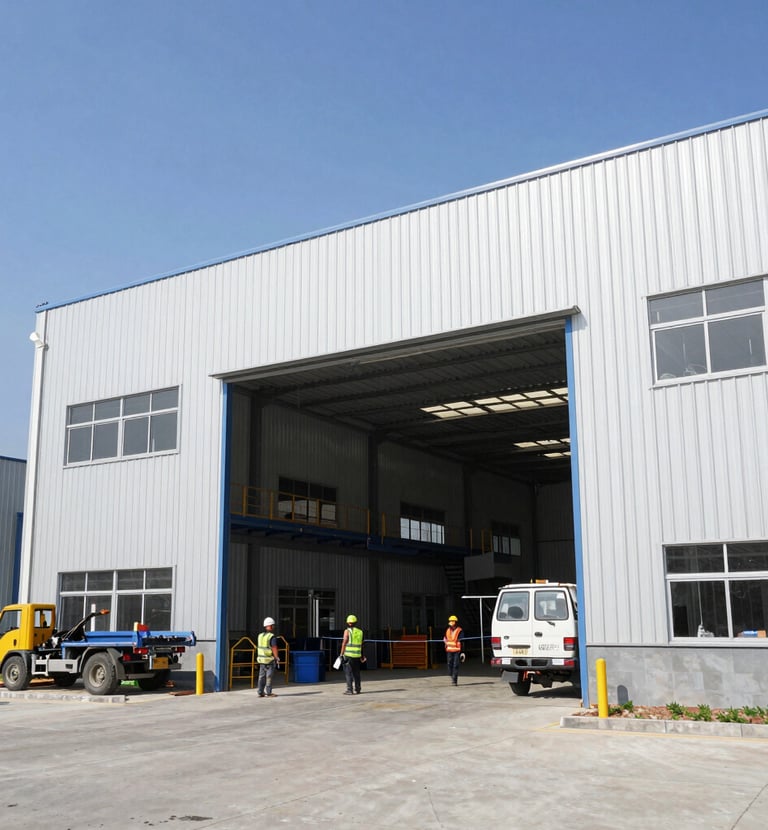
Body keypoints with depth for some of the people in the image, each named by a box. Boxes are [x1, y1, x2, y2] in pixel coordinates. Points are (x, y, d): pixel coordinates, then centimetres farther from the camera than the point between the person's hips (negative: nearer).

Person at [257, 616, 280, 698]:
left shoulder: (260, 636, 6)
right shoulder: (272, 637, -16)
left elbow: (258, 648, 11)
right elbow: (274, 649, -18)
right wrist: (277, 659, -11)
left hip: (261, 659, 7)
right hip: (270, 660, -6)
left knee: (262, 676, 10)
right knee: (269, 676, -1)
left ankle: (260, 692, 12)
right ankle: (268, 693, 1)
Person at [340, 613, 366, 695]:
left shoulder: (347, 631, -8)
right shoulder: (360, 632, 8)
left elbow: (344, 643, -11)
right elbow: (361, 644, 12)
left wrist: (342, 654, -8)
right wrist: (362, 655, 19)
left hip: (348, 654, -5)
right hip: (357, 655, 5)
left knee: (348, 673, -2)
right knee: (356, 673, 12)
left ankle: (349, 690, -7)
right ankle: (357, 689, 14)